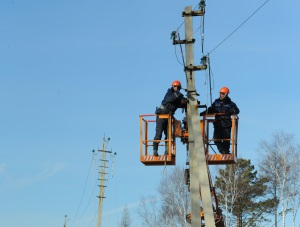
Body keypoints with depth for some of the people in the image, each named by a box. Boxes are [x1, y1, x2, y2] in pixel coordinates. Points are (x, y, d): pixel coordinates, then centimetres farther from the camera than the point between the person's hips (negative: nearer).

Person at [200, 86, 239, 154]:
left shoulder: (230, 103, 6)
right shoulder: (216, 102, 16)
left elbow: (237, 110, -6)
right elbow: (210, 110, 17)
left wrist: (230, 112, -26)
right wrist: (201, 113, 4)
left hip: (226, 125, -3)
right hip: (217, 124, 3)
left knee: (226, 140, -2)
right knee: (216, 139, -10)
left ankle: (226, 152, 9)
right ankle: (224, 152, -8)